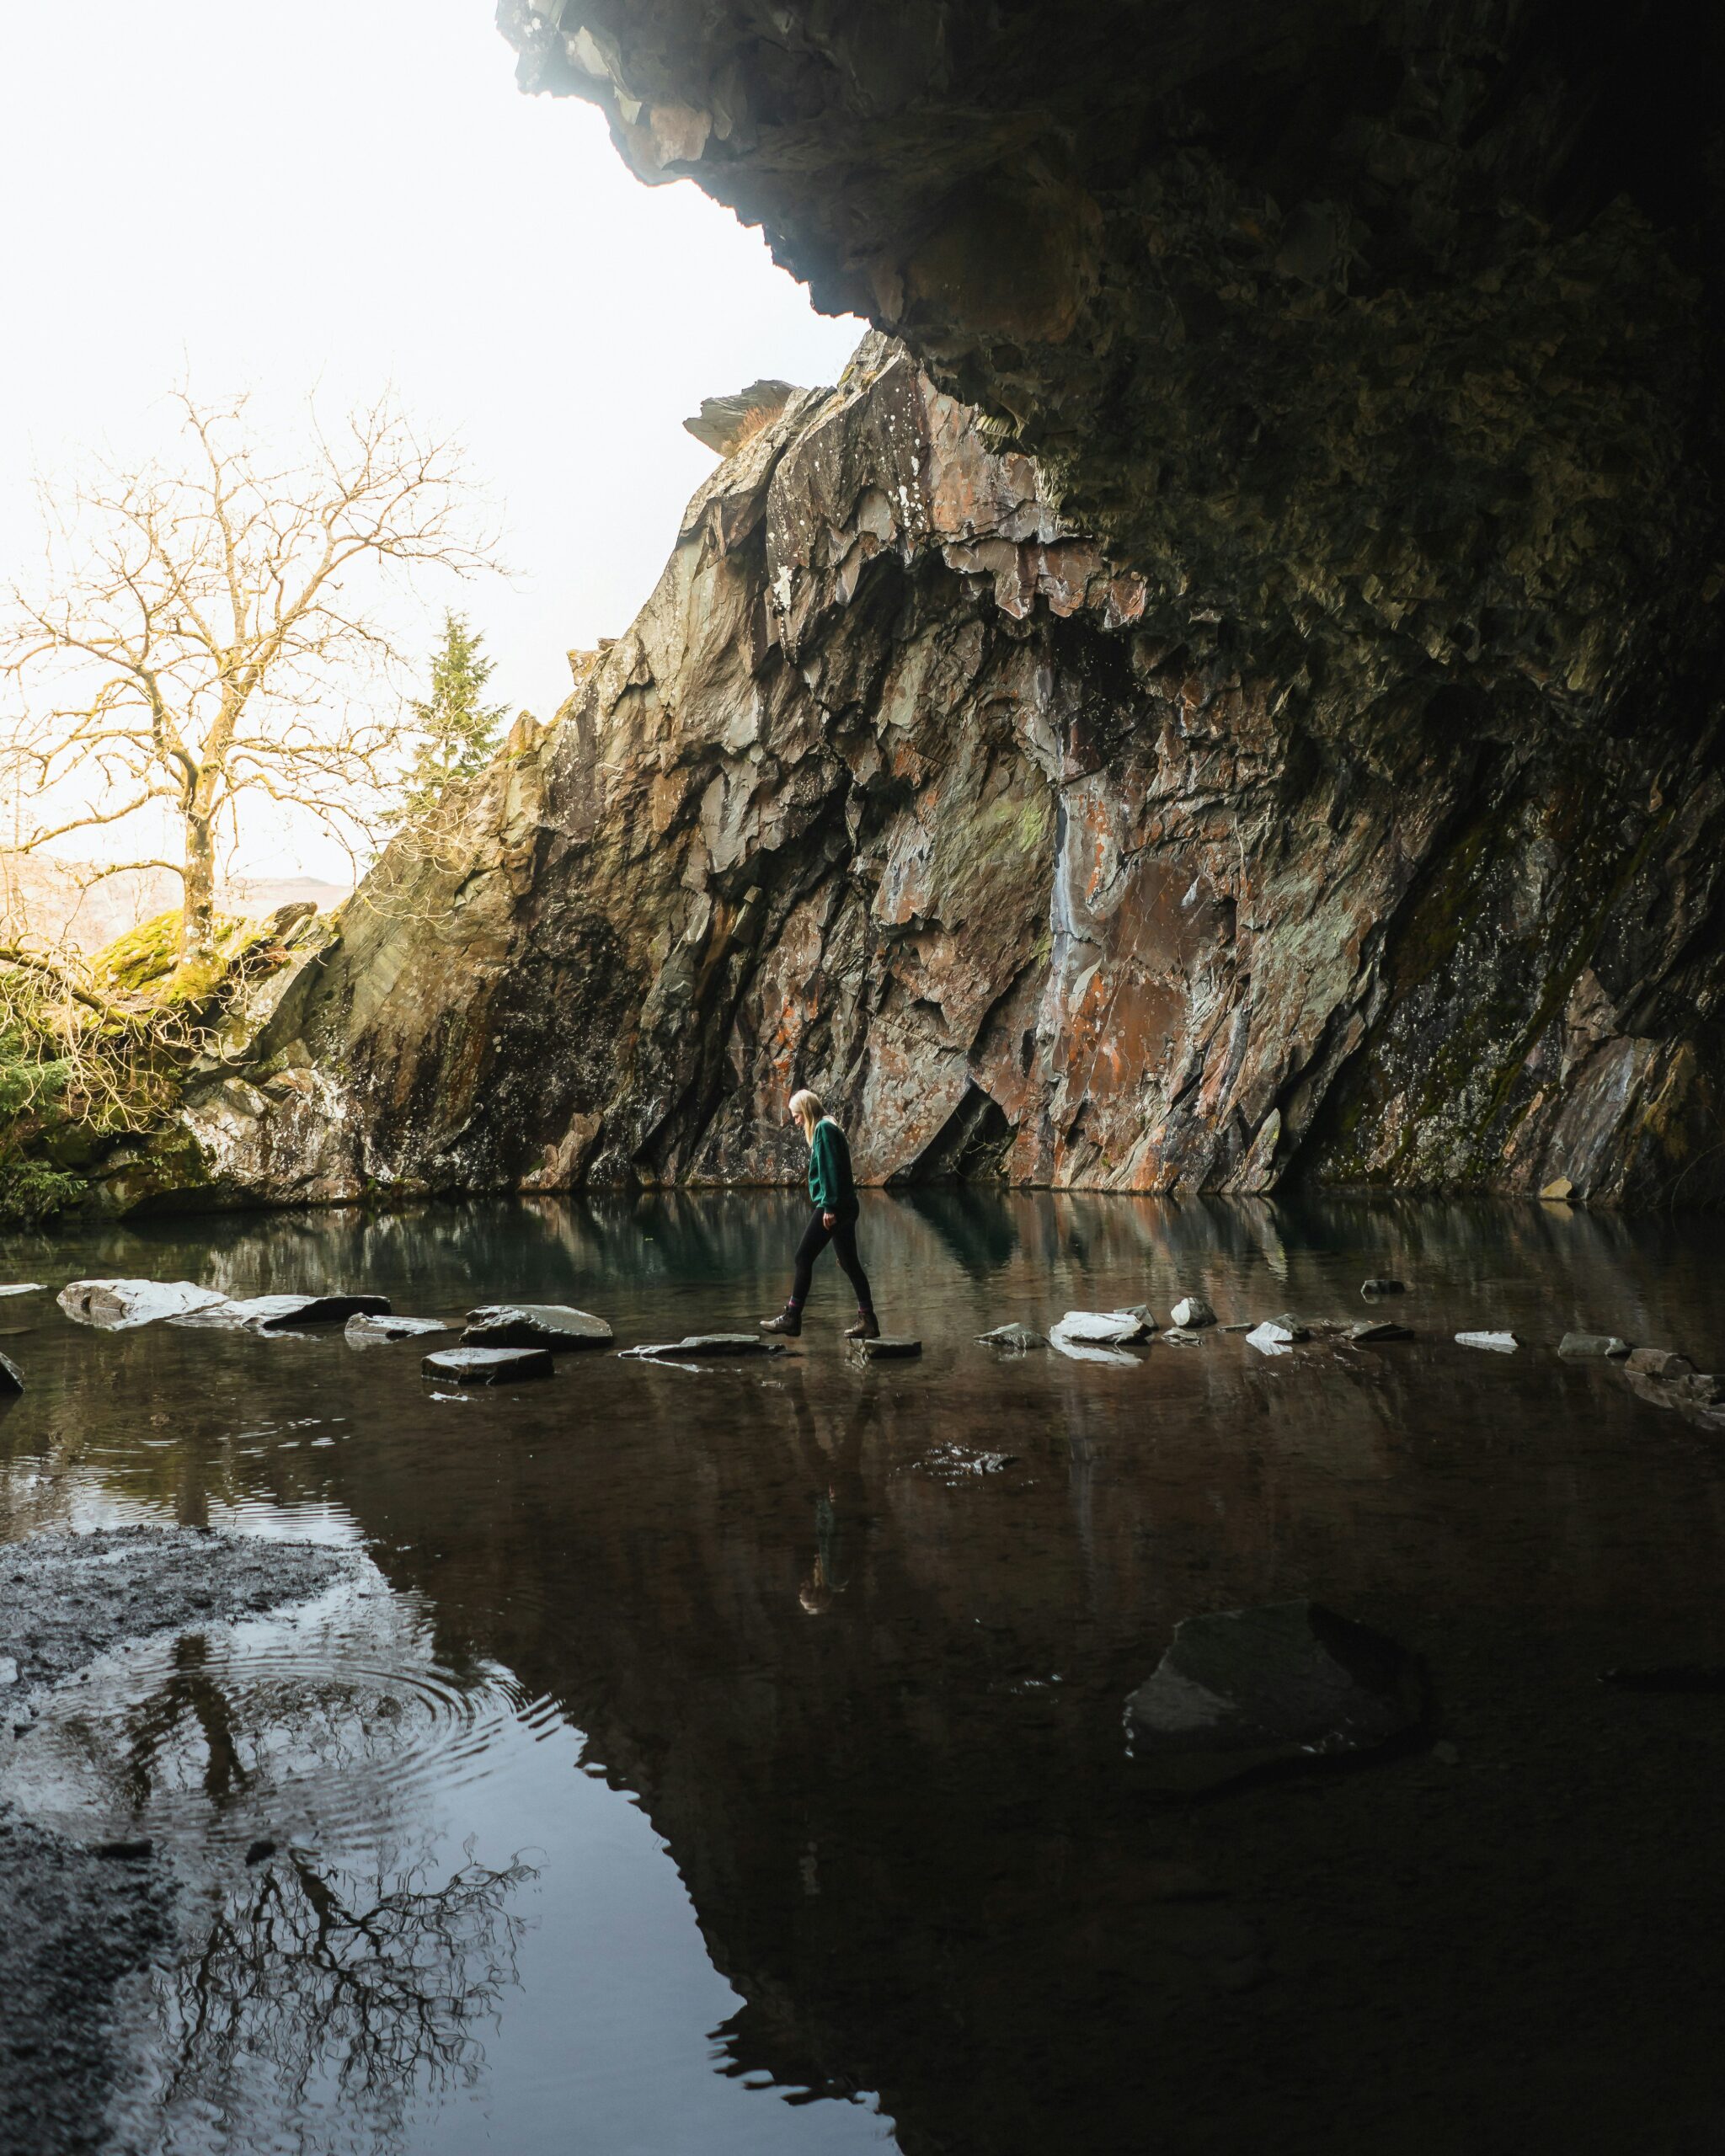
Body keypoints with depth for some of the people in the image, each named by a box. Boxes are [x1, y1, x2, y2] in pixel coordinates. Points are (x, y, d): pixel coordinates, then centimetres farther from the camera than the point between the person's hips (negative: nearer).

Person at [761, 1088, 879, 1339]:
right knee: (849, 1262, 9)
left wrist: (829, 1206, -21)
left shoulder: (824, 1129, -9)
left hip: (833, 1207, -10)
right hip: (845, 1207, 10)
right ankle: (867, 1320, 7)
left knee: (804, 1256, -5)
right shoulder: (827, 1129, 20)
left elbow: (829, 1169, -17)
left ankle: (791, 1317, -1)